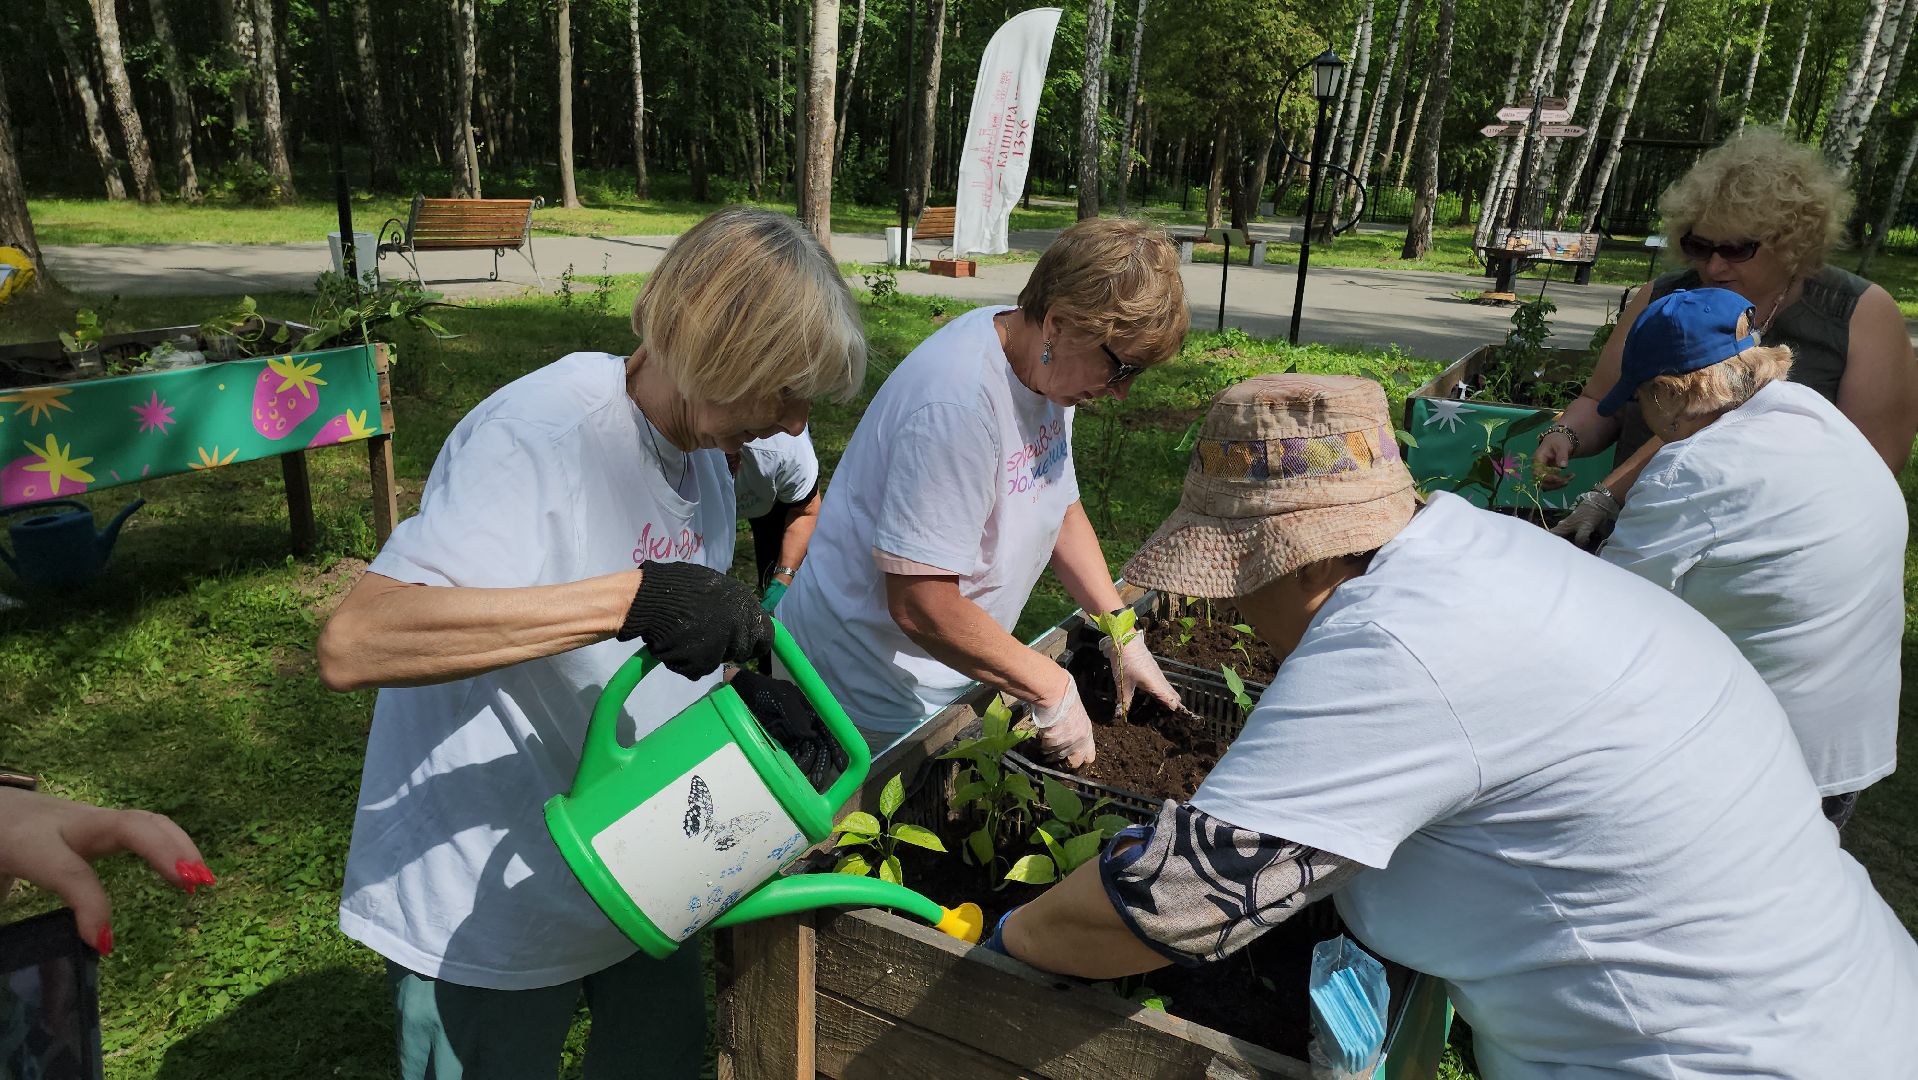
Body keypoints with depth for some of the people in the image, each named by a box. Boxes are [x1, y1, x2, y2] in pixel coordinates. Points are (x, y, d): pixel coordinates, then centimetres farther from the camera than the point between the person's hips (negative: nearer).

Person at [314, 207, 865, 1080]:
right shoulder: (538, 434, -26)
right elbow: (352, 645, -36)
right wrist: (633, 597, -42)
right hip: (487, 909, -7)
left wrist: (742, 692, -11)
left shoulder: (702, 446, 0)